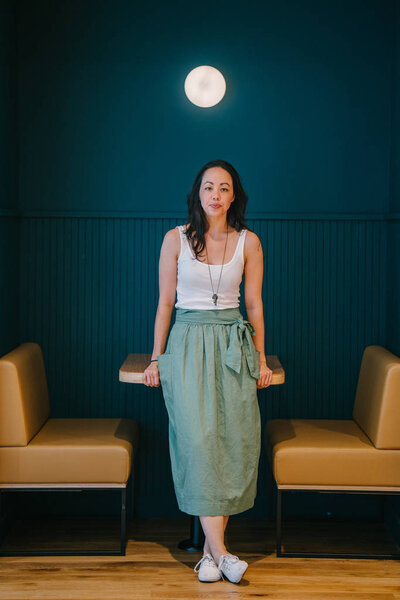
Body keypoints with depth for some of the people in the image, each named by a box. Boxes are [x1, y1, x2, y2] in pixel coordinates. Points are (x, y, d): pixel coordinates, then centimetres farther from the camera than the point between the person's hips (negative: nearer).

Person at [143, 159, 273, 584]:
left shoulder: (248, 242, 6)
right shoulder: (176, 239, 3)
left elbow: (254, 304, 9)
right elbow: (165, 302, 5)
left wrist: (260, 357, 7)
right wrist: (156, 358, 3)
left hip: (233, 345, 2)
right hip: (188, 343, -1)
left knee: (235, 440, -8)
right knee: (199, 438, -16)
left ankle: (211, 546, 3)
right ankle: (218, 550, -13)